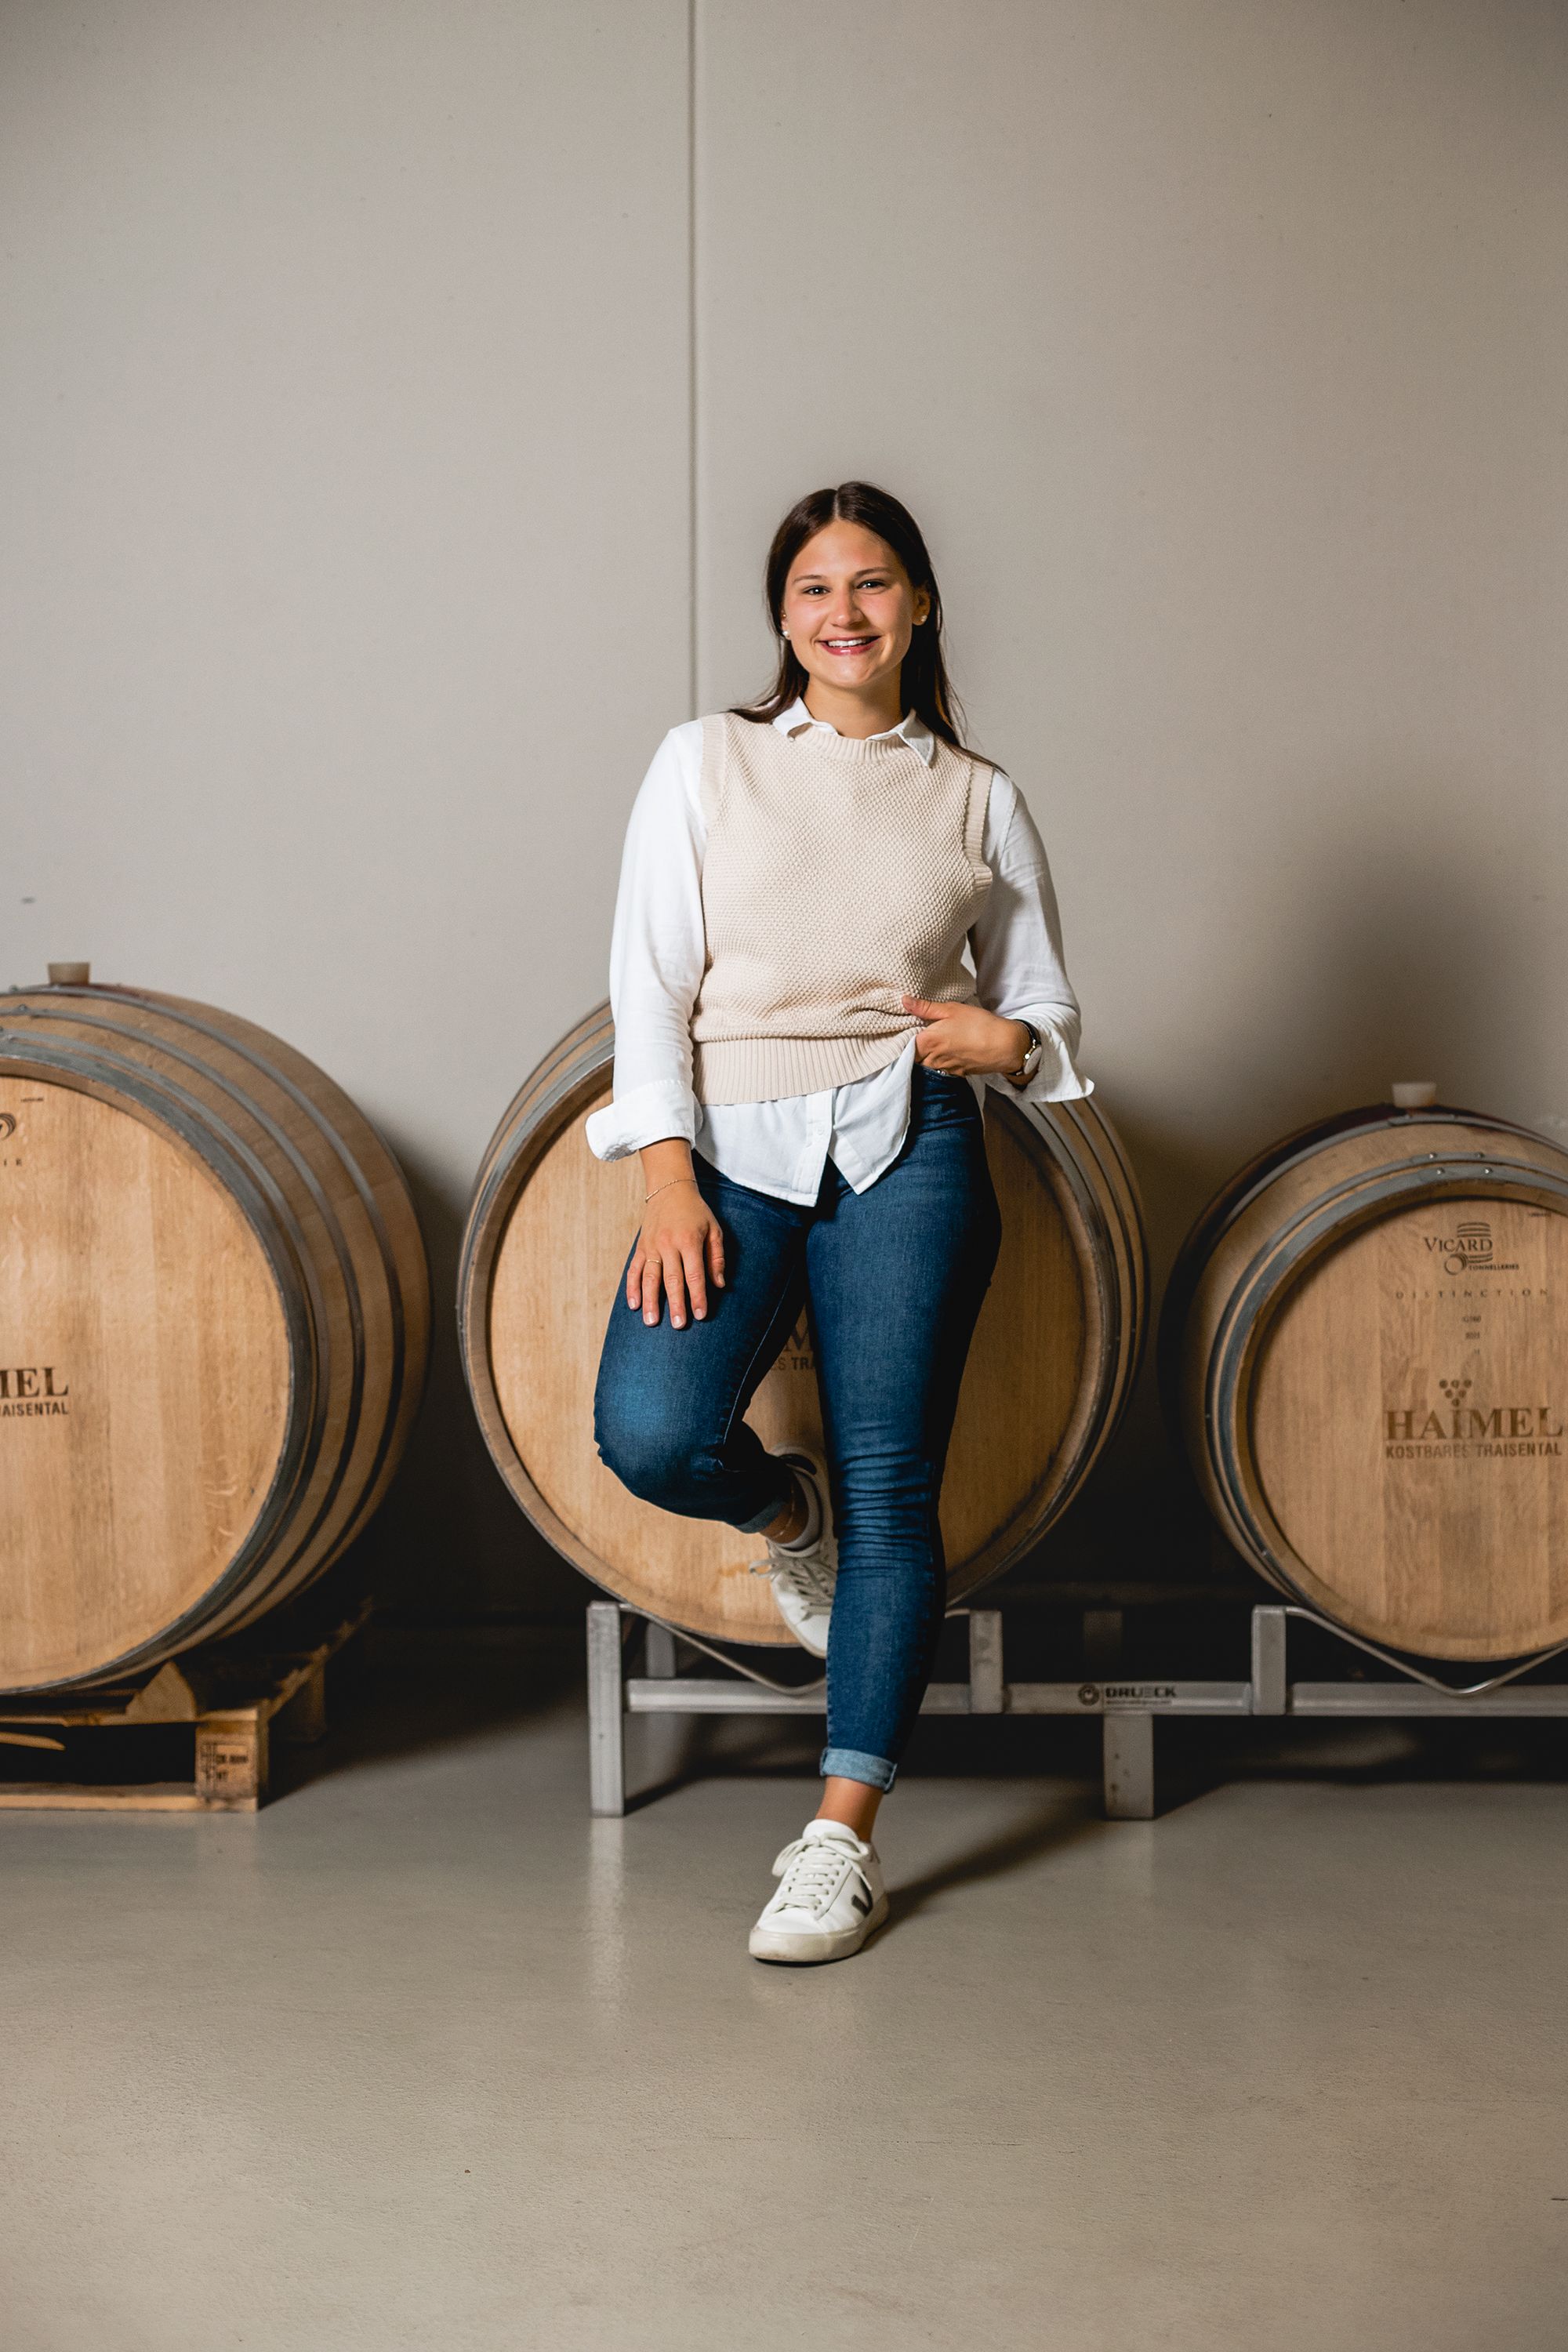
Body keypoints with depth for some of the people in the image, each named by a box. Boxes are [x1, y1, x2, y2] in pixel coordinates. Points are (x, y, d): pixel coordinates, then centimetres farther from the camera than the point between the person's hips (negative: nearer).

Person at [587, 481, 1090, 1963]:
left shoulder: (978, 800, 12)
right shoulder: (708, 761, 10)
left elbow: (1047, 1019, 18)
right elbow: (651, 981, 3)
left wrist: (1005, 1040, -7)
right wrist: (666, 1176, -9)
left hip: (903, 1146, 0)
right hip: (728, 1147, 0)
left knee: (890, 1479, -8)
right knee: (652, 1435, -22)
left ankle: (841, 1838, 0)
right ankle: (787, 1510, 15)